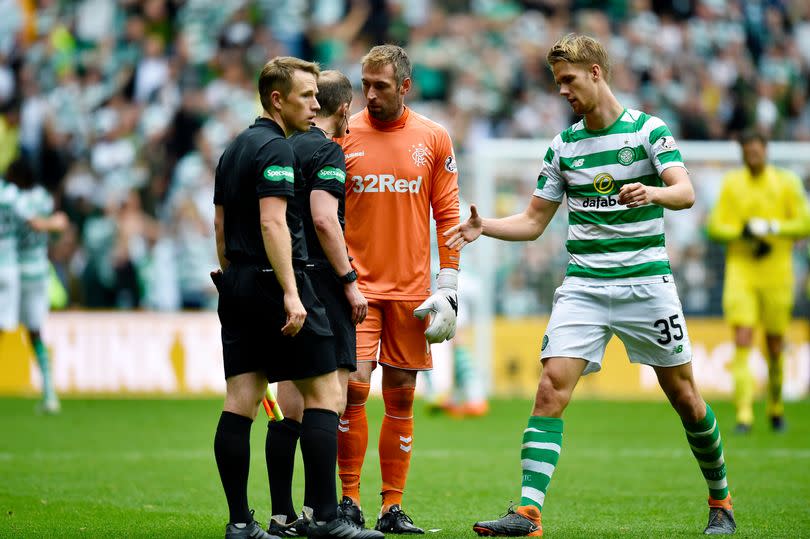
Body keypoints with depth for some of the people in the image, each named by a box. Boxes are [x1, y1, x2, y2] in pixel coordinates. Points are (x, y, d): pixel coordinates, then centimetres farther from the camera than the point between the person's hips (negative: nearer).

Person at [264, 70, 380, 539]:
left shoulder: (287, 147, 16)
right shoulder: (327, 151, -9)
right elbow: (323, 219, -19)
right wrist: (350, 282, -17)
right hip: (319, 282, -9)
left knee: (292, 406, 8)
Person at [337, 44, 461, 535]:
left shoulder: (434, 138, 4)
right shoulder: (343, 136, 1)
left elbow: (448, 215, 6)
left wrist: (447, 291, 1)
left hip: (410, 288, 1)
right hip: (355, 285, -1)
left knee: (401, 397, 4)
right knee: (353, 386, -11)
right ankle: (350, 500, -1)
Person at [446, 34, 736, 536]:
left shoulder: (649, 129, -2)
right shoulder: (563, 146, 10)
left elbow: (686, 192, -15)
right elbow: (533, 222, 14)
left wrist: (653, 193, -37)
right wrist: (483, 227, -4)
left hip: (646, 282, -3)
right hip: (583, 285, 3)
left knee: (684, 397, 5)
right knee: (551, 388, -14)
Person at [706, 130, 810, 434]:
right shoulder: (731, 183, 5)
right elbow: (715, 227, 4)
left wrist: (771, 228, -16)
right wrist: (744, 232, -13)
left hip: (776, 272, 0)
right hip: (740, 269, 0)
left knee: (775, 345, 6)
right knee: (742, 341, -13)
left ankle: (776, 408, 28)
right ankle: (744, 414, -16)